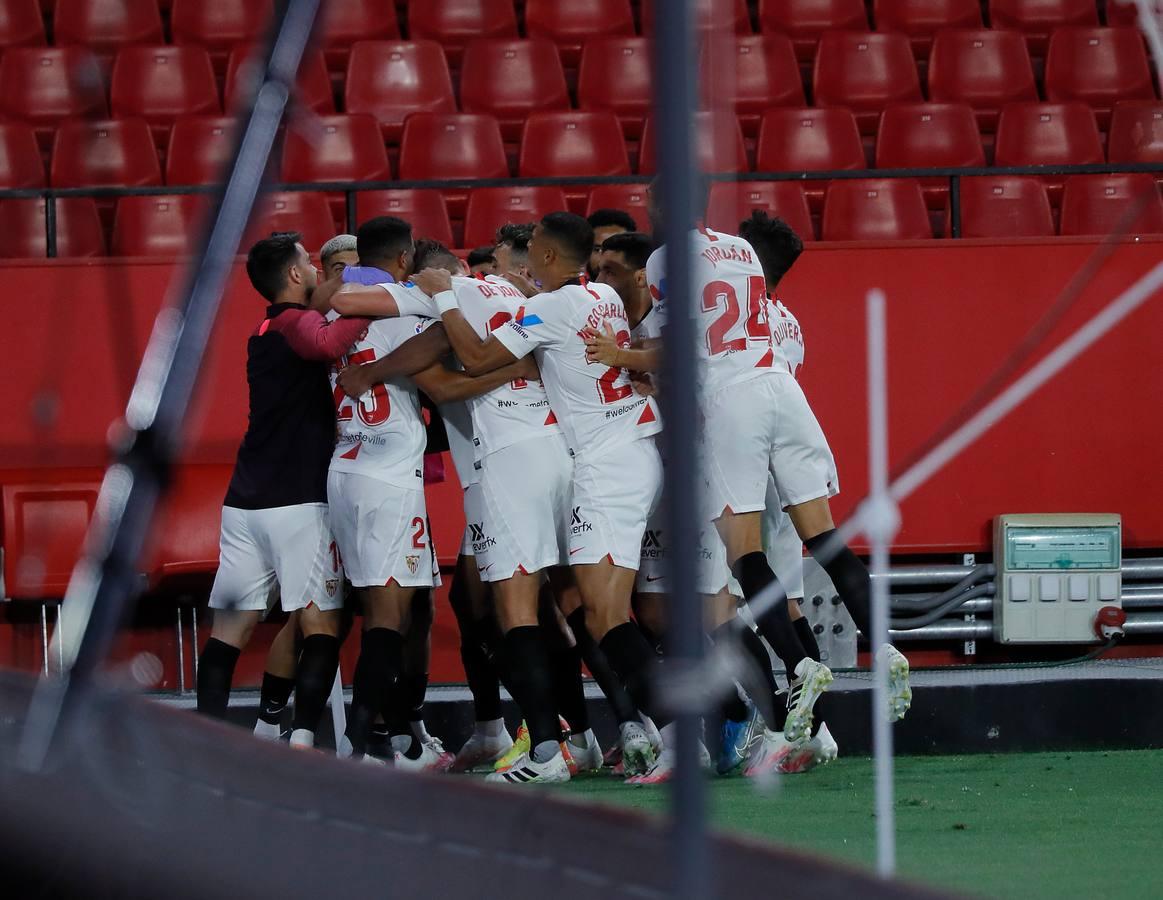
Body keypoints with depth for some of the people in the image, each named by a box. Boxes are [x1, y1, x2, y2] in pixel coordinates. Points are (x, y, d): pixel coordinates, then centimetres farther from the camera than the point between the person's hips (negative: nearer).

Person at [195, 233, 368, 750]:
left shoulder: (265, 331, 19)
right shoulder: (298, 321, -7)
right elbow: (327, 343, -31)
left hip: (246, 499, 7)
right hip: (298, 501, -7)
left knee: (231, 626, 5)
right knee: (320, 624, -4)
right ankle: (302, 741, -14)